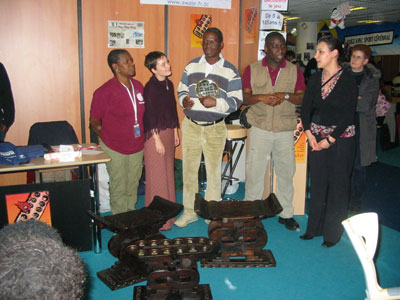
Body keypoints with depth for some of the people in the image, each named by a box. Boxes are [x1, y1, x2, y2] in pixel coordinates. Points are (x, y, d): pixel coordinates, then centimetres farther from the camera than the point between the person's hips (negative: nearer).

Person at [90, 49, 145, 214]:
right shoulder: (104, 92, -15)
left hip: (137, 146, 5)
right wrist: (107, 139, -1)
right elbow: (95, 122, -6)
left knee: (133, 185, 16)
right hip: (115, 148, -5)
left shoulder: (138, 86, 2)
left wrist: (141, 137, 11)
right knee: (119, 188, 5)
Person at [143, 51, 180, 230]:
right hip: (155, 134, -8)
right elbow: (150, 116, -16)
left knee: (168, 173, 15)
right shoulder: (150, 87, -14)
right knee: (157, 176, -1)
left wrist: (175, 133, 16)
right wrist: (157, 140, -16)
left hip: (169, 132, 8)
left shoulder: (169, 84, 10)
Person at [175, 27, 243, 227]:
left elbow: (236, 101, -3)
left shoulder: (230, 71, -1)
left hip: (215, 128, -2)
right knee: (189, 169, 7)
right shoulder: (191, 66, 8)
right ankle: (189, 211, 21)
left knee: (213, 171, 6)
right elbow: (181, 90, 12)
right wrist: (184, 100, -11)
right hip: (190, 126, 2)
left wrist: (216, 103, -21)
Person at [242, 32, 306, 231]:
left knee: (286, 171, 6)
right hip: (260, 127, -1)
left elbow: (302, 99, 2)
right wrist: (261, 97, -18)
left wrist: (285, 96, -16)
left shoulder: (295, 70, 7)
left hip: (285, 130, 1)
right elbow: (245, 98, 1)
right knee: (254, 170, 1)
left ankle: (286, 213, 20)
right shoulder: (252, 69, 5)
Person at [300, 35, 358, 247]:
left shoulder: (347, 79, -9)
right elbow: (306, 108, 6)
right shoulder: (315, 79, 6)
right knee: (317, 183, 10)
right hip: (317, 137, 5)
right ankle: (315, 227, 24)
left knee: (337, 185, 4)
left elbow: (348, 115, -12)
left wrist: (330, 140, -14)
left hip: (341, 138, -4)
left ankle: (332, 233, 17)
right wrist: (309, 134, -6)